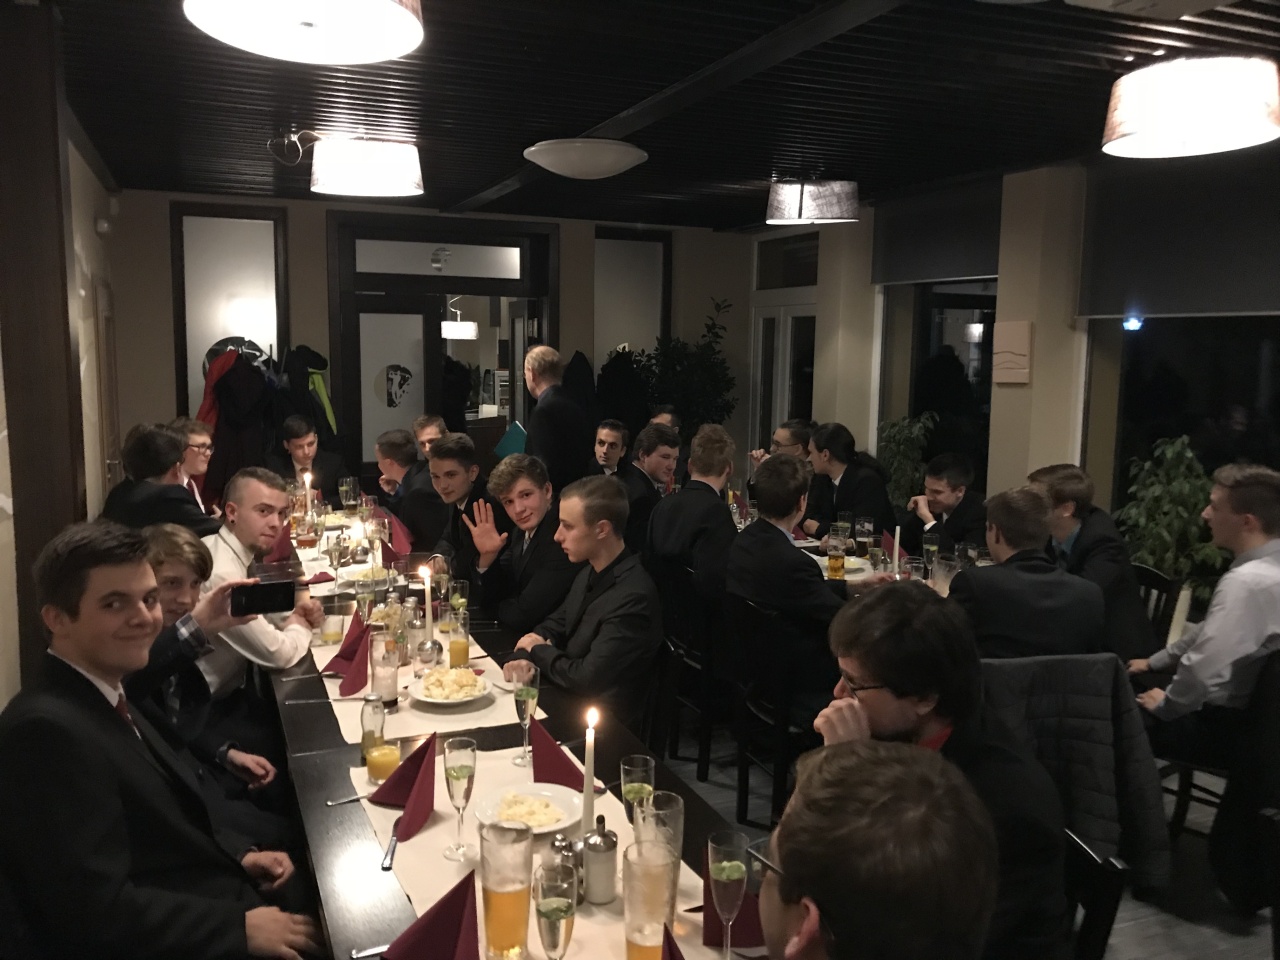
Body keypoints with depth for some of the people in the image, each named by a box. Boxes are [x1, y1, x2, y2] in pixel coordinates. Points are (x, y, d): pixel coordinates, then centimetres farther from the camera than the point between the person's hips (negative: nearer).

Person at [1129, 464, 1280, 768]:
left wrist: (1165, 706, -14)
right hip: (1250, 710, 9)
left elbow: (1201, 669, -33)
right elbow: (1209, 631, 17)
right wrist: (1154, 661, 22)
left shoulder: (1247, 581, -30)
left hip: (1229, 727, -9)